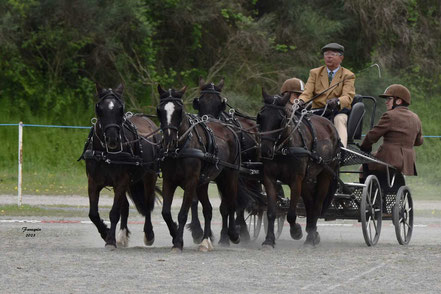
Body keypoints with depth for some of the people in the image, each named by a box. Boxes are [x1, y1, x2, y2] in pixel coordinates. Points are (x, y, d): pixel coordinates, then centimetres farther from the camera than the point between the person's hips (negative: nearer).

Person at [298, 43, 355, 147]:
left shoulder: (348, 75, 8)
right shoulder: (315, 73, 18)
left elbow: (348, 97, -9)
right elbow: (307, 92, 5)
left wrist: (337, 101, -34)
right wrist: (301, 101, -21)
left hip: (338, 111, -4)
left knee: (340, 120, -36)